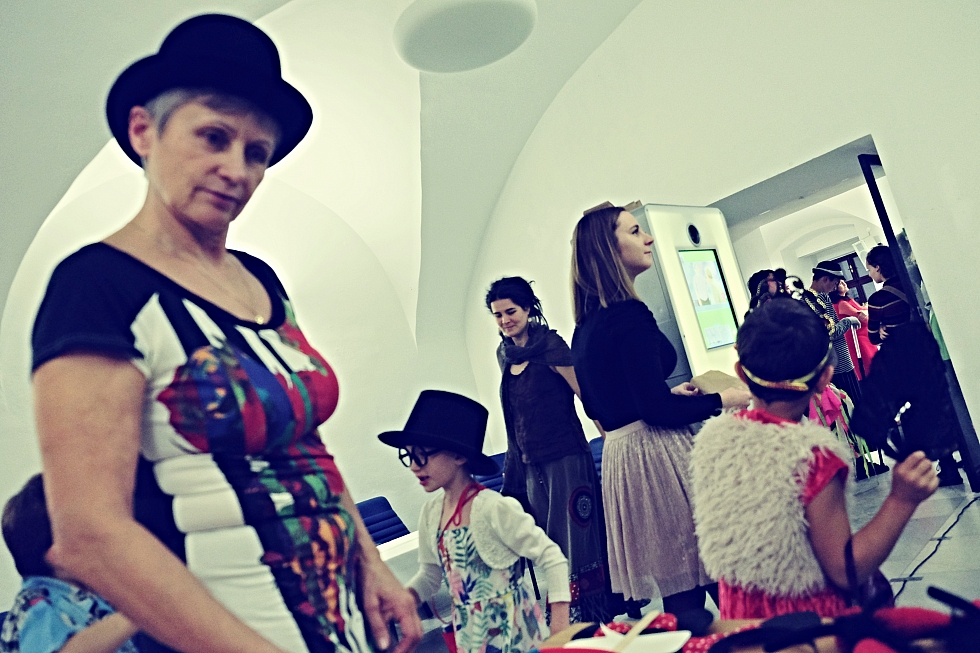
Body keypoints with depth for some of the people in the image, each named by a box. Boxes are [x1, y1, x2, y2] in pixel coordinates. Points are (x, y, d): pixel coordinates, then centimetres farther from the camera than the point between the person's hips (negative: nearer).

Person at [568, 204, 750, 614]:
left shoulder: (585, 326, 12)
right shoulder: (630, 316, -16)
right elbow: (656, 411, -19)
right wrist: (722, 400, -5)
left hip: (618, 455, 9)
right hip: (657, 455, -9)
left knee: (678, 587, 17)